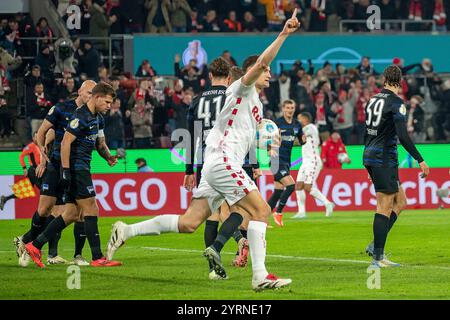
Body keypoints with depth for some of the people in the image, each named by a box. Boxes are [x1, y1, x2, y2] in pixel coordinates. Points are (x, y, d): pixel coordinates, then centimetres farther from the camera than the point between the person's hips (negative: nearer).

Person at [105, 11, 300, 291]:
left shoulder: (255, 102, 25)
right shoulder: (242, 89, -2)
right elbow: (260, 63, -20)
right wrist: (283, 35, -25)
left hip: (219, 165, 9)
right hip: (222, 161, -9)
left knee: (188, 223, 3)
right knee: (261, 210, -15)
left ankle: (127, 231, 6)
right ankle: (260, 276, -20)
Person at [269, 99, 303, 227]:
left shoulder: (297, 125, 9)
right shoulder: (277, 123, -9)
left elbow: (301, 141, 18)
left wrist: (304, 139, -5)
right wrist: (270, 149, -28)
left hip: (287, 161, 7)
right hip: (277, 159, -7)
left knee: (278, 192, 6)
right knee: (290, 185, -18)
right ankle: (278, 213, -3)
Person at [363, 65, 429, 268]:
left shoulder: (373, 100, 13)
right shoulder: (396, 102, -11)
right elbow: (403, 136, -20)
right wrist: (420, 160, -17)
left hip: (370, 155, 8)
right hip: (385, 158, -8)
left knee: (400, 202, 14)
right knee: (384, 207, -5)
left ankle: (376, 246, 7)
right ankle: (377, 257, -6)